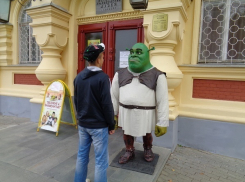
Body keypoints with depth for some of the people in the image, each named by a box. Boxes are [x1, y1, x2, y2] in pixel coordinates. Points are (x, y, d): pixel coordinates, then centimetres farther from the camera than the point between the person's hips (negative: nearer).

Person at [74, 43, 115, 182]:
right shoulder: (102, 77, -18)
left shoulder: (79, 77, 3)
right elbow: (107, 104, -18)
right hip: (98, 125, -7)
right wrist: (111, 124, -6)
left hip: (82, 124, 7)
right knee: (101, 161, 7)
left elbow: (76, 101, 10)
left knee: (82, 156, 20)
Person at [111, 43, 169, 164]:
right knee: (127, 133, 17)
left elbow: (163, 101, -9)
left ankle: (147, 149, 47)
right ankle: (129, 152, 42)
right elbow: (114, 95, 6)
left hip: (145, 113, -2)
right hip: (125, 112, 3)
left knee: (146, 134, 18)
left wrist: (162, 123, -10)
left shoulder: (157, 76, -10)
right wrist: (112, 114, 9)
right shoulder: (120, 74, -1)